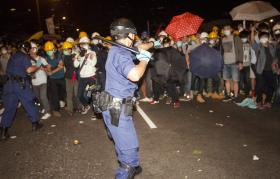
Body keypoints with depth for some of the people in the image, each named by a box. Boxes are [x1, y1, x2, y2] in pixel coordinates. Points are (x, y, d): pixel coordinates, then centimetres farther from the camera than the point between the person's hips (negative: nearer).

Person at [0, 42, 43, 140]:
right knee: (29, 103, 10)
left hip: (10, 83, 6)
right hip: (21, 84, -6)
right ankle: (35, 123, 20)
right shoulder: (24, 56, -5)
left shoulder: (13, 57, 18)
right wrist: (38, 66, -3)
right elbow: (29, 69, -18)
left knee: (9, 107, 6)